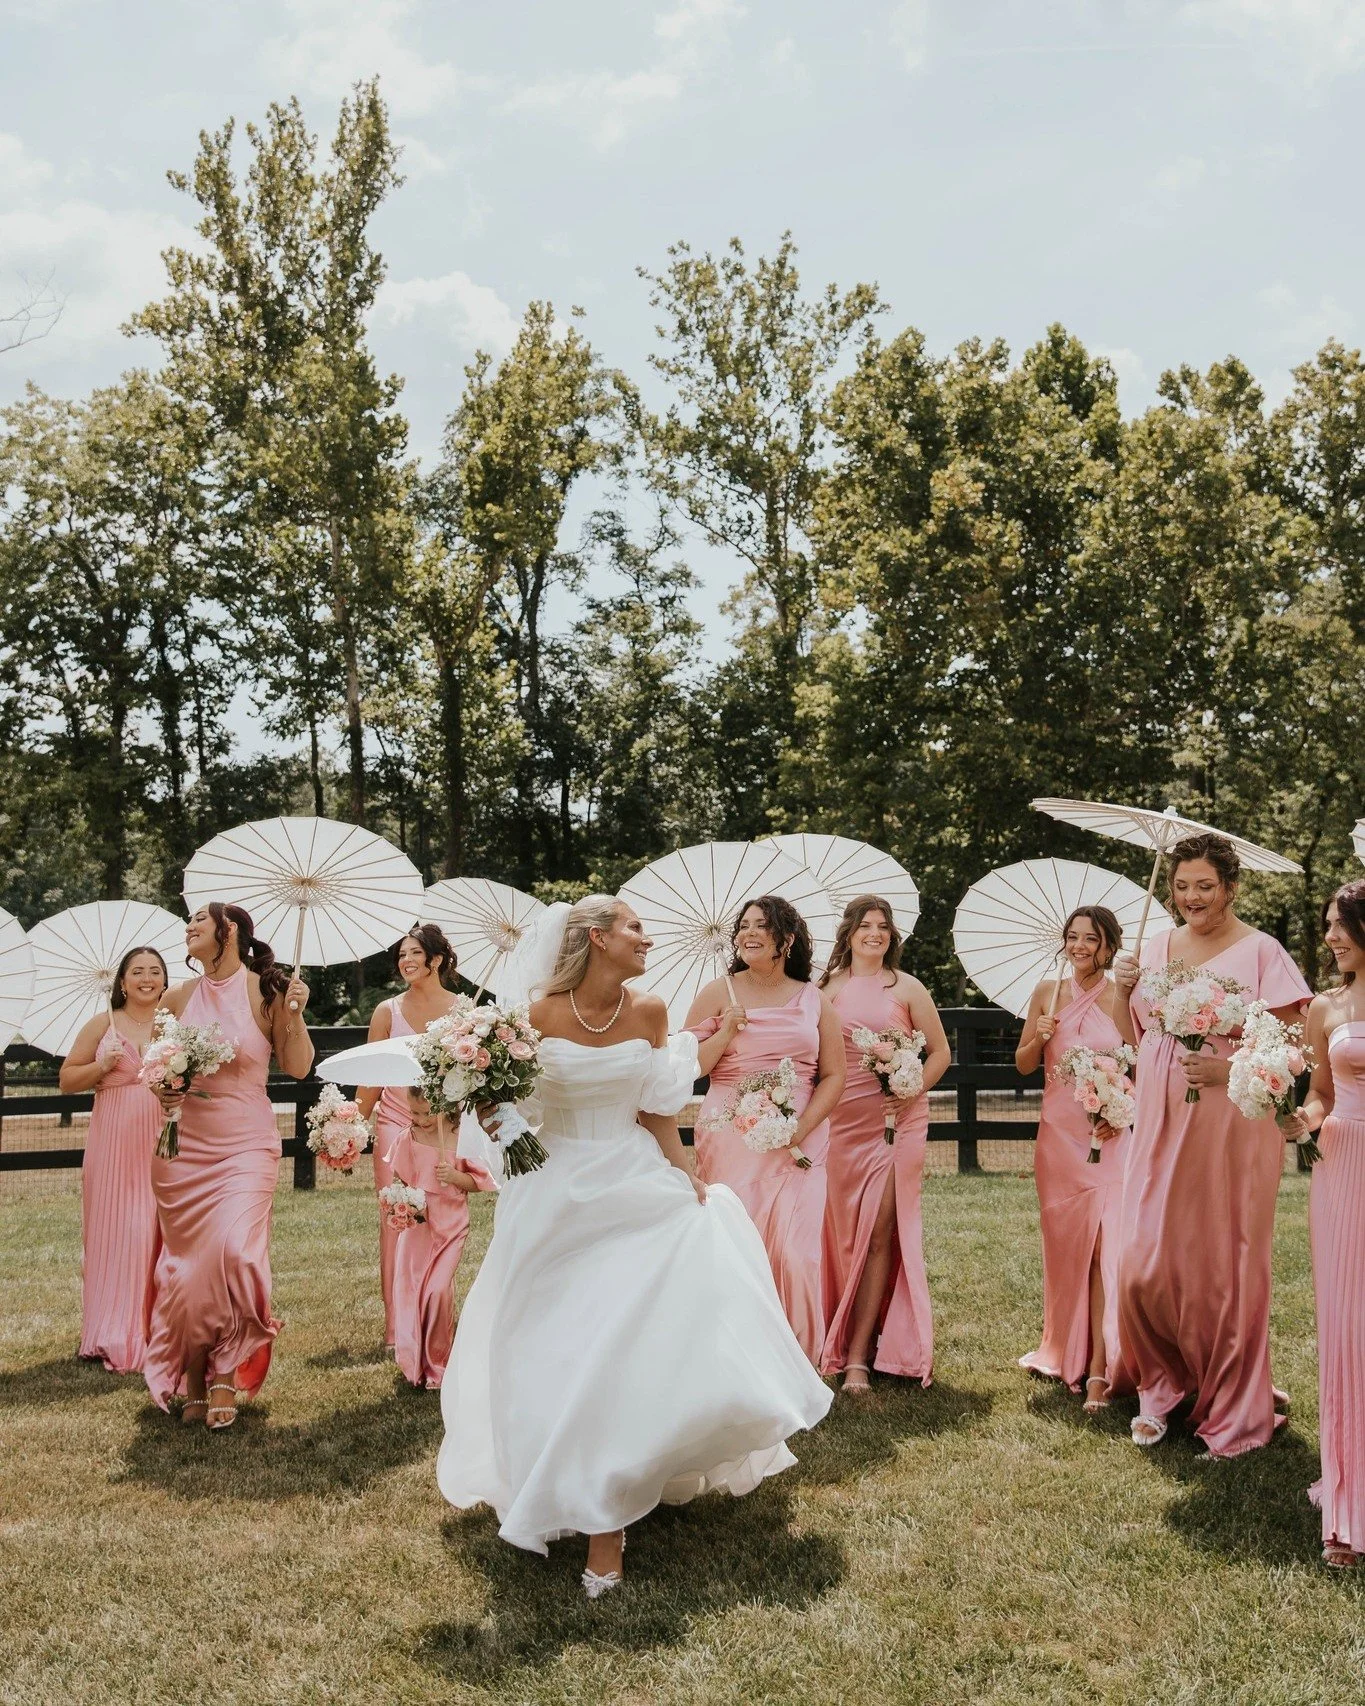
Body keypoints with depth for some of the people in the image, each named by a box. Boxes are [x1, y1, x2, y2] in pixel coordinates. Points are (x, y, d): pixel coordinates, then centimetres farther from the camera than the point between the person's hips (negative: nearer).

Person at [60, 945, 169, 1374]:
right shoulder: (101, 1025, 8)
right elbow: (66, 1080, 10)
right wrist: (102, 1067, -7)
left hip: (165, 1141, 1)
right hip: (114, 1142, 0)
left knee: (160, 1233, 0)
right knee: (113, 1231, -2)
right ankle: (114, 1338, 5)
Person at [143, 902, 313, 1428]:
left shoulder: (266, 992, -3)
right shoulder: (177, 999, 6)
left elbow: (298, 1068, 0)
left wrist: (295, 1015, -14)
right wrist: (160, 1092, -4)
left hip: (246, 1144, -3)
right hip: (184, 1146, 3)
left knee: (234, 1253, -17)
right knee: (185, 1263, 5)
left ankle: (225, 1379, 0)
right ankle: (193, 1382, 21)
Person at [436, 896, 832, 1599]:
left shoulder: (648, 1012, -1)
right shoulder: (538, 1015, -10)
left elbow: (656, 1112, 5)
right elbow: (502, 1101, -1)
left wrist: (686, 1178, -3)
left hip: (637, 1190, 2)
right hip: (559, 1200, -2)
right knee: (566, 1353, 3)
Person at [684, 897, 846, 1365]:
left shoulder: (815, 1001, 10)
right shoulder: (718, 994, 6)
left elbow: (833, 1076, 7)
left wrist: (800, 1129, -7)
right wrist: (725, 1034, -12)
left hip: (800, 1145, 1)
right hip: (731, 1141, -1)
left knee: (793, 1250, -5)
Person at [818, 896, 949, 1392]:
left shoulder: (907, 988, 4)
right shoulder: (826, 987, 7)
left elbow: (940, 1052, 8)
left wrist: (913, 1090, -8)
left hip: (896, 1121, -1)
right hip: (840, 1121, 1)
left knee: (879, 1234, -4)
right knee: (842, 1233, 6)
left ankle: (856, 1356, -1)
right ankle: (843, 1344, 19)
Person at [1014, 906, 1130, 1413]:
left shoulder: (1124, 998, -3)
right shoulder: (1048, 992, 5)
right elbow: (1023, 1065, 10)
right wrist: (1039, 1037, -9)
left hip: (1110, 1136, -3)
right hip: (1058, 1133, 3)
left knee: (1103, 1247, -8)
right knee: (1064, 1244, 10)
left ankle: (1099, 1366, -5)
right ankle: (1066, 1350, 25)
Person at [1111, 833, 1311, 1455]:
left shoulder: (1259, 951, -6)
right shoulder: (1156, 947, 11)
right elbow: (1132, 1034, 18)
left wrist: (1230, 1067, -22)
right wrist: (1122, 989, 0)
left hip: (1230, 1127, -5)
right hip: (1160, 1124, 5)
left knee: (1225, 1265, 3)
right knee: (1144, 1261, 4)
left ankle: (1234, 1410, 20)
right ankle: (1161, 1386, 25)